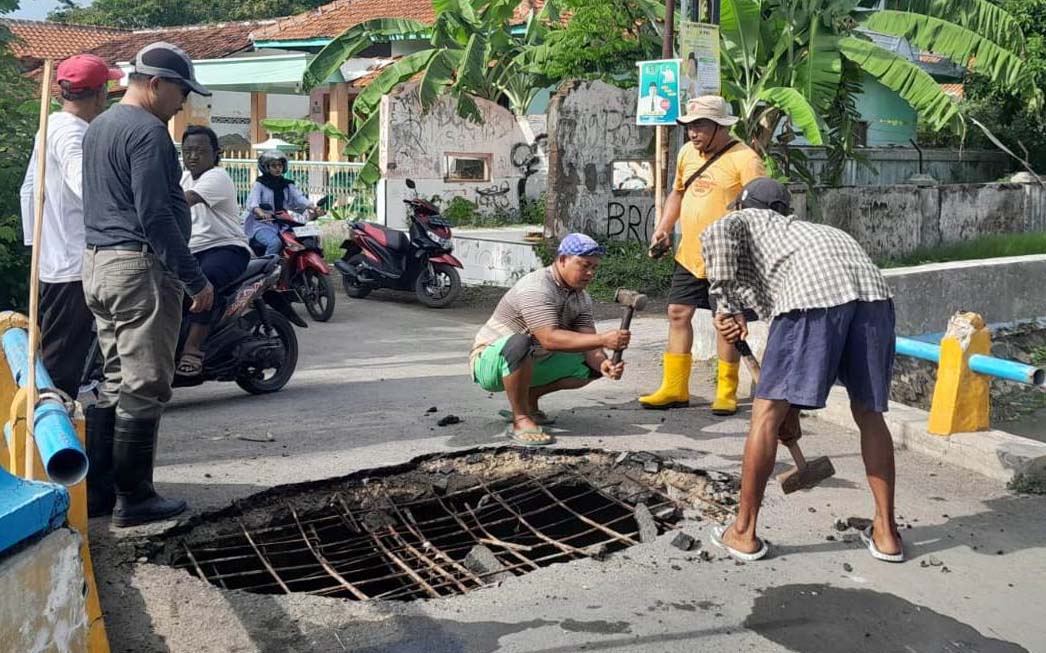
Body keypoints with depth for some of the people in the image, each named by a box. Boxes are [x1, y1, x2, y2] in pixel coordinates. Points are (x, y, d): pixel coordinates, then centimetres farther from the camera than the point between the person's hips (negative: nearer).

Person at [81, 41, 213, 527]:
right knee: (144, 388, -4)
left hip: (98, 263, 10)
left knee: (116, 383, 14)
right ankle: (134, 500, 1)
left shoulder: (98, 127, 17)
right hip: (139, 267, -10)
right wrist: (196, 280, -17)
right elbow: (155, 216, -20)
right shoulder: (148, 132, -14)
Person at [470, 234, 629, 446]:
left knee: (594, 364, -1)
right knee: (519, 343, -41)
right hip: (490, 361, -8)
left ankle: (528, 401, 8)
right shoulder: (536, 289, -26)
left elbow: (588, 343, -7)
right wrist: (603, 339, -42)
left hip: (534, 364, 8)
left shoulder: (582, 299, 2)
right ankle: (519, 420, -25)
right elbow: (549, 339, -37)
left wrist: (603, 364, -30)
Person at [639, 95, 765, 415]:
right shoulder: (687, 152, 10)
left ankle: (727, 393, 15)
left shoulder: (744, 158, -13)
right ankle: (674, 388, 18)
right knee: (678, 314, 9)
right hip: (688, 254, 7)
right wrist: (663, 228, 12)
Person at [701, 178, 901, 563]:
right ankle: (886, 533, 24)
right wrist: (792, 412, 47)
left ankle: (744, 532, 12)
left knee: (766, 412, 5)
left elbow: (716, 233, 1)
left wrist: (726, 305, 3)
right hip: (872, 289, 6)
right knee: (868, 412, 20)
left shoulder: (747, 221, 31)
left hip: (813, 293, -6)